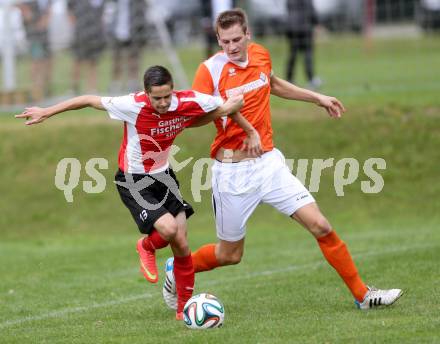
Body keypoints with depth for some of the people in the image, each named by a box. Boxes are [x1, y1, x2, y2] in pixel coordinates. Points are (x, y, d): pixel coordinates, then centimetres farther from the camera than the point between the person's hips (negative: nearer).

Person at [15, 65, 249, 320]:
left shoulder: (189, 102, -18)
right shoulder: (133, 106, -27)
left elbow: (235, 103, -2)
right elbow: (89, 100, -13)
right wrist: (47, 113, -5)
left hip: (164, 176, 4)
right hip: (133, 182, -4)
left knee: (181, 244, 1)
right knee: (169, 229, -23)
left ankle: (185, 307, 18)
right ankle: (147, 247, 14)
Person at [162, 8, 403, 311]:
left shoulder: (261, 55, 4)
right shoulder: (211, 70, -14)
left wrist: (317, 98, 31)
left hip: (269, 162, 4)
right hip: (232, 171, -4)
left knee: (320, 226, -5)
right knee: (230, 255, 7)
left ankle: (362, 294, 6)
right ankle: (177, 270, 35)